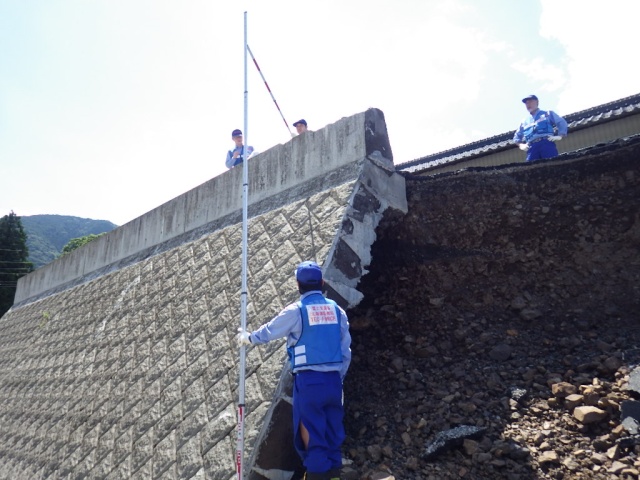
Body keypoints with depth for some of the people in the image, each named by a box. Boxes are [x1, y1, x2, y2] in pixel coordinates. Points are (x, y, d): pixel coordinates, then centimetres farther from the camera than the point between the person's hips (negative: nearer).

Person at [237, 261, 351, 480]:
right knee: (333, 430, 13)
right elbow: (346, 350, 10)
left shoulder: (296, 311, -5)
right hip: (333, 379, 5)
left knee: (310, 431, 3)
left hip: (308, 379, -4)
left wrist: (247, 337, 27)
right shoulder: (337, 310, 7)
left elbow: (267, 332, 8)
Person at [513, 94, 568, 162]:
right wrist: (521, 145, 12)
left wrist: (559, 136, -2)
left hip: (547, 144, -2)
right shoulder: (524, 122, 29)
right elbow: (516, 137, 33)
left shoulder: (547, 114, 22)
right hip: (532, 148, 2)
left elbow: (562, 122, 14)